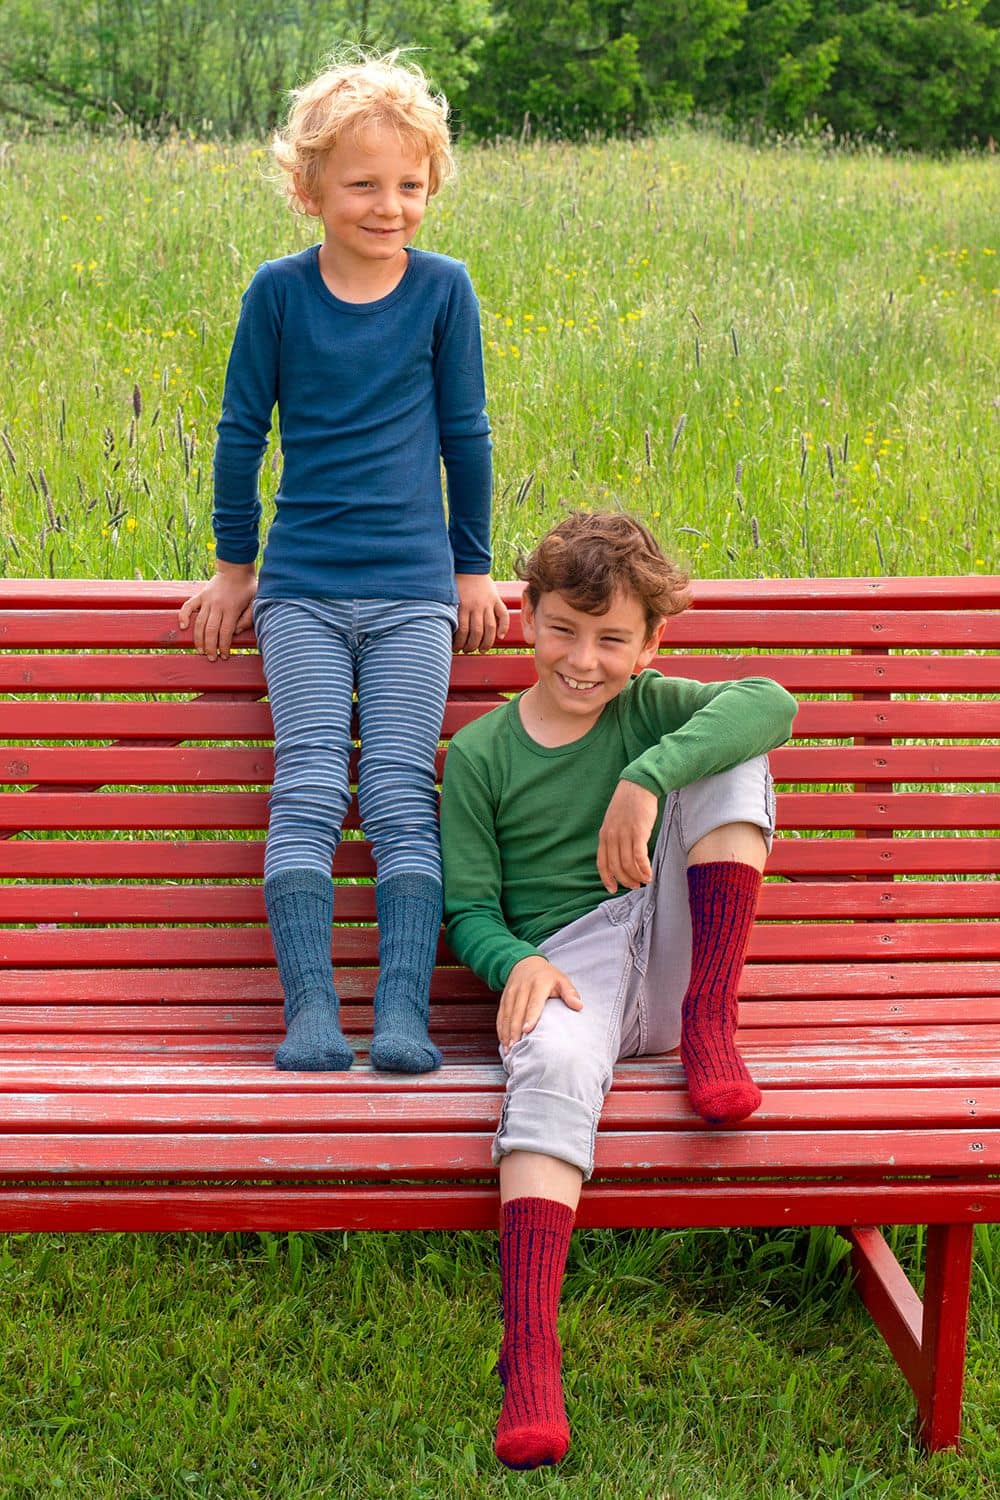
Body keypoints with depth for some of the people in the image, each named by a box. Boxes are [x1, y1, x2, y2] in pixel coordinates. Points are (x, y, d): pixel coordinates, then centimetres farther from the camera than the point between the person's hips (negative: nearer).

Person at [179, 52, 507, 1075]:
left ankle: (402, 1009, -8)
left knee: (401, 796, -7)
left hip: (413, 587, 0)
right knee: (307, 789, -9)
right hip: (301, 586, 0)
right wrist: (233, 564, 12)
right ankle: (310, 1008, -10)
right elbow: (241, 430, 8)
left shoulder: (443, 287, 1)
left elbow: (464, 433, 8)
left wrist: (474, 567, 12)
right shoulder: (279, 290, 0)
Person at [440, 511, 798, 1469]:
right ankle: (529, 1360, -44)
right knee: (551, 1067, -38)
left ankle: (709, 1023, -17)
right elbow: (468, 906, 6)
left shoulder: (654, 709, 8)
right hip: (567, 964, -2)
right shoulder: (479, 753, 7)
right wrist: (517, 962, -18)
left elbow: (771, 703, -15)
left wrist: (648, 782, -28)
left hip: (671, 962, 2)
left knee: (727, 755, -14)